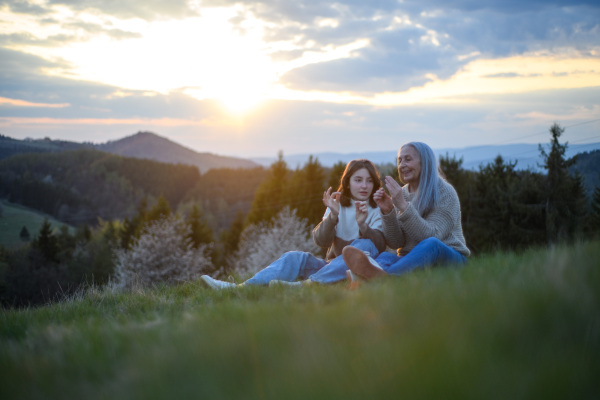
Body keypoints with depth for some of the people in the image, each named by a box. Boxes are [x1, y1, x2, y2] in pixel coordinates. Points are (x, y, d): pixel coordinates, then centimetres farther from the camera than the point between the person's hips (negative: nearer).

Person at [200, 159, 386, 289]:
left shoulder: (377, 210, 3)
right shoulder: (338, 206, 11)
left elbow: (380, 245, -14)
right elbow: (321, 240, -5)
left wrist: (363, 225, -31)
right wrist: (333, 216, -23)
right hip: (332, 265, 3)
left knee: (365, 245, -33)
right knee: (296, 258, -21)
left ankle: (307, 283, -48)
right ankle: (242, 288, -39)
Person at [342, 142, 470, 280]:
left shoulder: (445, 192, -5)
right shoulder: (401, 194, 10)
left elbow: (431, 236, -19)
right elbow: (395, 243, 3)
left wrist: (403, 206, -26)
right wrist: (387, 212, -13)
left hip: (448, 258, -4)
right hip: (412, 259, 4)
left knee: (431, 244, -37)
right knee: (385, 256, -28)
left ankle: (384, 277, -65)